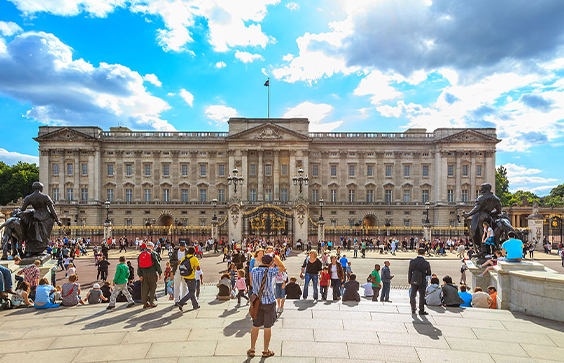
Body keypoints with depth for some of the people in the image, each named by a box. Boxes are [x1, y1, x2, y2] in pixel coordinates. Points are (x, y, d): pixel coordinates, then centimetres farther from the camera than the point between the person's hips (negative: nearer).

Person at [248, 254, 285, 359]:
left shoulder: (254, 271, -3)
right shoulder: (270, 271, -16)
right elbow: (282, 266, 1)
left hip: (257, 302, 4)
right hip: (269, 302, -4)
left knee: (255, 326, 14)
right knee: (267, 327, 9)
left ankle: (252, 350, 22)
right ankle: (265, 351, 20)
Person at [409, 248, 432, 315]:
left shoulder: (412, 261, -5)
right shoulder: (426, 263, -10)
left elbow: (409, 272, -1)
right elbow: (429, 273, -3)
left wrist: (409, 280, 8)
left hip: (414, 281, 2)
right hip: (422, 281, -2)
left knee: (413, 295, 11)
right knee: (422, 296, 6)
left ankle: (413, 309, 19)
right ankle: (421, 310, 8)